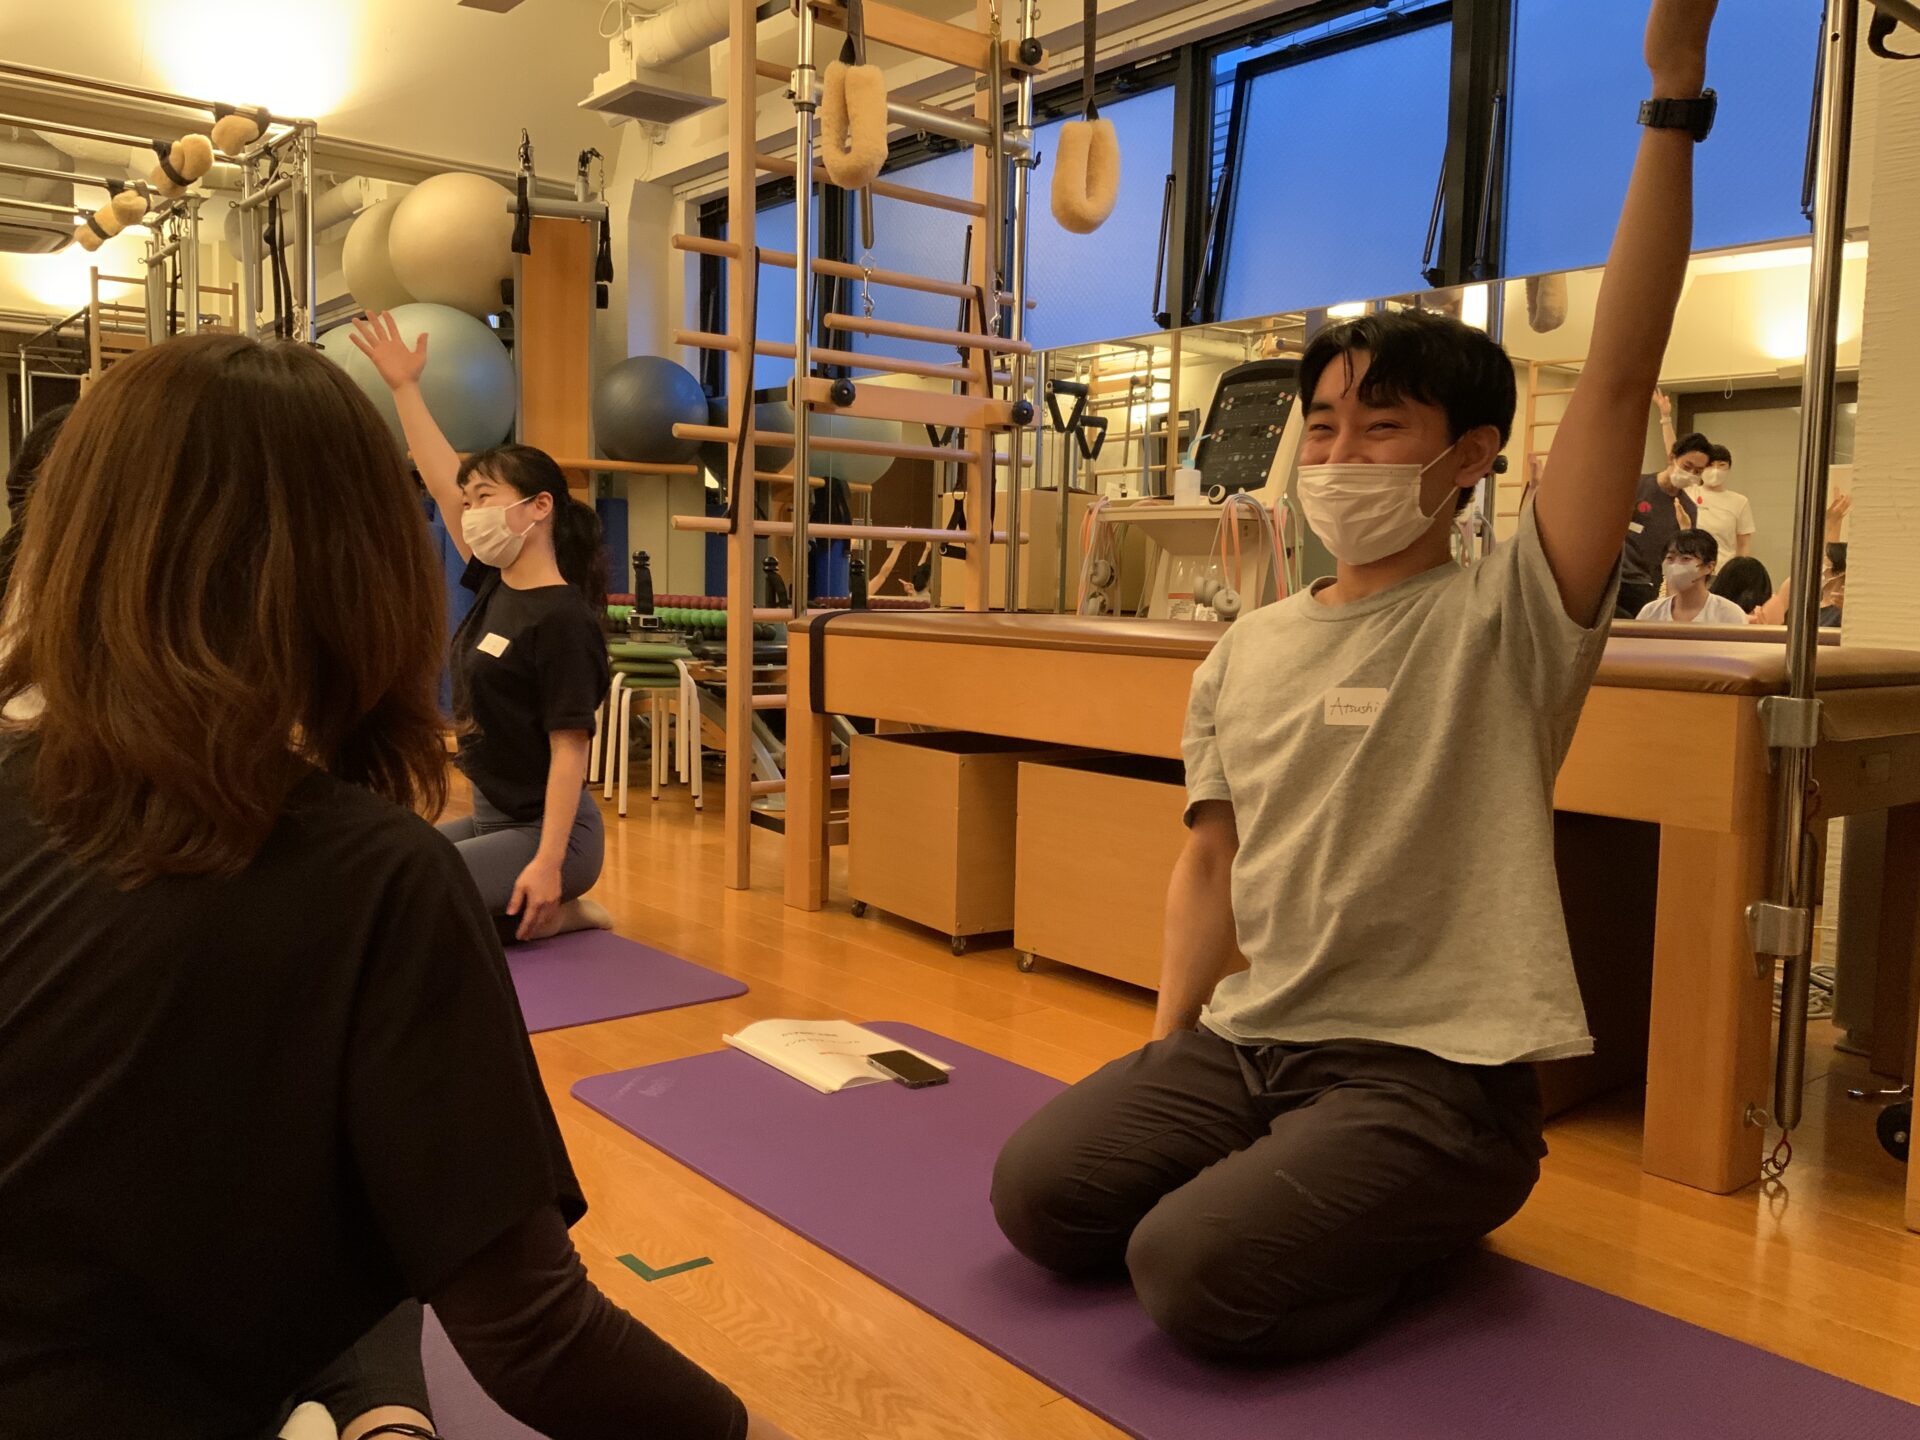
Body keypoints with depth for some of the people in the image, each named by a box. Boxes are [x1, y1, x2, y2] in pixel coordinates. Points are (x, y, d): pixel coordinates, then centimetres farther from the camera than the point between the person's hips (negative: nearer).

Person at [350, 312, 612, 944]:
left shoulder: (561, 619, -19)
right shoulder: (496, 585, 5)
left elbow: (570, 748, -21)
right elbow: (443, 483, 10)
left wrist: (548, 862, -25)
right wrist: (405, 388, 9)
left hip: (545, 830, -9)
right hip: (490, 817, 9)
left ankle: (547, 911, 0)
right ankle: (537, 905, 13)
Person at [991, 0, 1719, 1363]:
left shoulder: (1507, 621, -8)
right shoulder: (1245, 652, 9)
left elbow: (1618, 378, -20)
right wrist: (1159, 1058, 6)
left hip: (1436, 1069, -5)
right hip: (1243, 1040, 6)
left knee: (1200, 1274, -22)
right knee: (1042, 1194, -8)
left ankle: (1438, 1221, 8)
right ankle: (1315, 1196, 14)